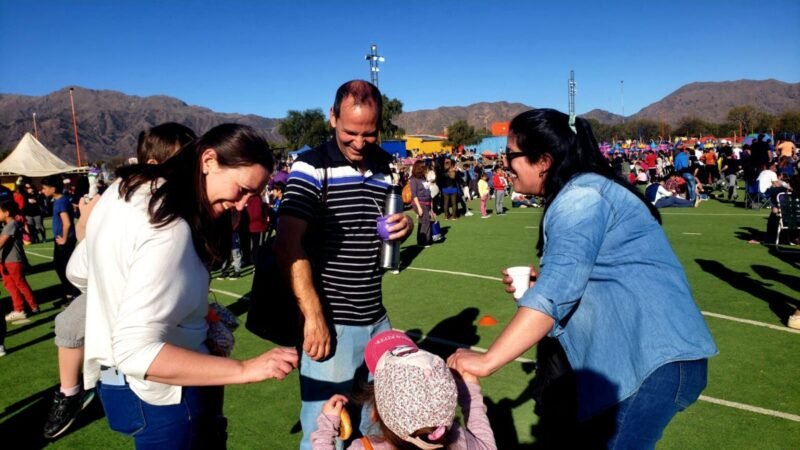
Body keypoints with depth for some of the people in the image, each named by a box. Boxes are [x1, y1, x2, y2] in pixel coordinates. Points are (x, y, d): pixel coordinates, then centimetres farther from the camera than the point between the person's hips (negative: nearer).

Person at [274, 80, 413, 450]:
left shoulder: (383, 166, 8)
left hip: (377, 319, 6)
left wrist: (404, 226, -2)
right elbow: (287, 246, -18)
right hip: (330, 322, -6)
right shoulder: (311, 167, -11)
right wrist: (313, 316, -22)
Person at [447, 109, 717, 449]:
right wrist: (536, 281, 4)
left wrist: (486, 361, -28)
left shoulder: (580, 197, -18)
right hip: (631, 352, 10)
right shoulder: (578, 194, 14)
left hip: (654, 357, -10)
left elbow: (552, 296, -29)